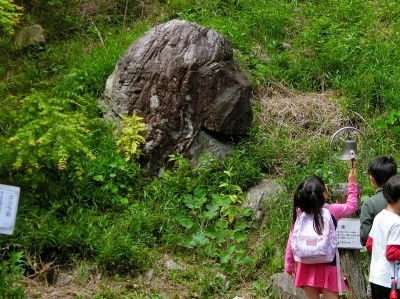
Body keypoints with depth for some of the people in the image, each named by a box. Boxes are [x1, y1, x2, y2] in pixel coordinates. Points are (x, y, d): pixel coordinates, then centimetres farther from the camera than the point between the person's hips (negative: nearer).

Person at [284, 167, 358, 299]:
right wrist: (352, 183, 20)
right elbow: (351, 205, 9)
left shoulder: (299, 213, -6)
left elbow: (292, 239, 0)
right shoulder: (332, 210, -11)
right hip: (327, 266, -3)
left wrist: (289, 264, 11)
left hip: (307, 266, 3)